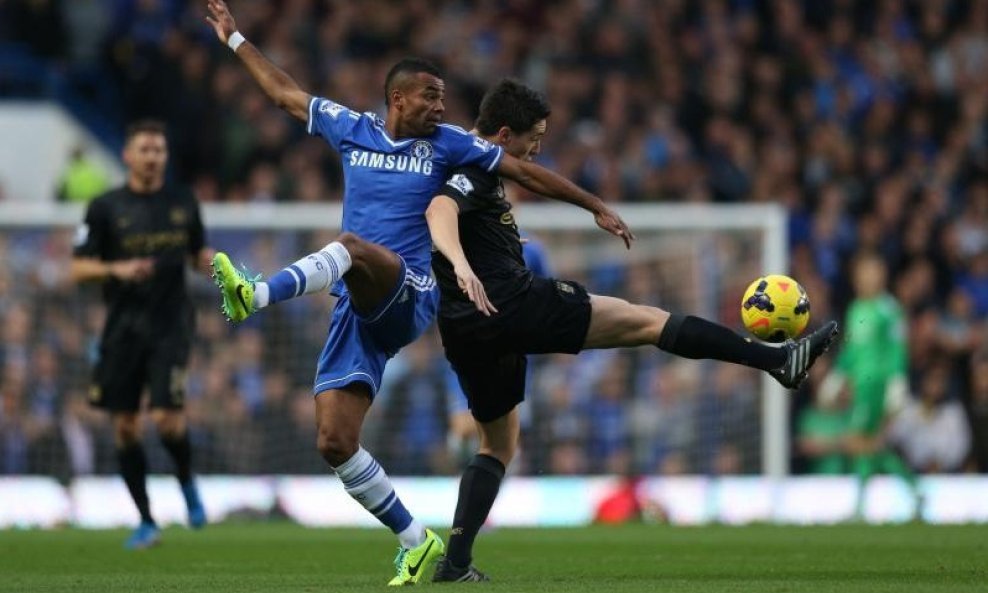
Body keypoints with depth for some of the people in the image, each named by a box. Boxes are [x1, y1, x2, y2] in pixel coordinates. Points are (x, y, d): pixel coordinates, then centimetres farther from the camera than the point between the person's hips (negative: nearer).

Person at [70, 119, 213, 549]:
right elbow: (79, 269, 0)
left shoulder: (183, 203, 7)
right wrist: (116, 269, -18)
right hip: (123, 330, 1)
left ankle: (187, 482, 16)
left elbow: (198, 255, 19)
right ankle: (146, 522, 15)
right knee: (125, 426, 2)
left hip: (170, 324, -1)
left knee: (166, 417, -16)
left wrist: (212, 263, -4)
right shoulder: (106, 208, 1)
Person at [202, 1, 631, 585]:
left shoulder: (446, 144, 7)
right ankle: (417, 542, 3)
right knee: (335, 443, -7)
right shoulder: (352, 129, 14)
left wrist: (596, 206, 13)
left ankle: (254, 295, -60)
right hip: (358, 313, 4)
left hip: (409, 299, -4)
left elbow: (523, 170, 13)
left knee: (353, 247, -37)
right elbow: (286, 93, 26)